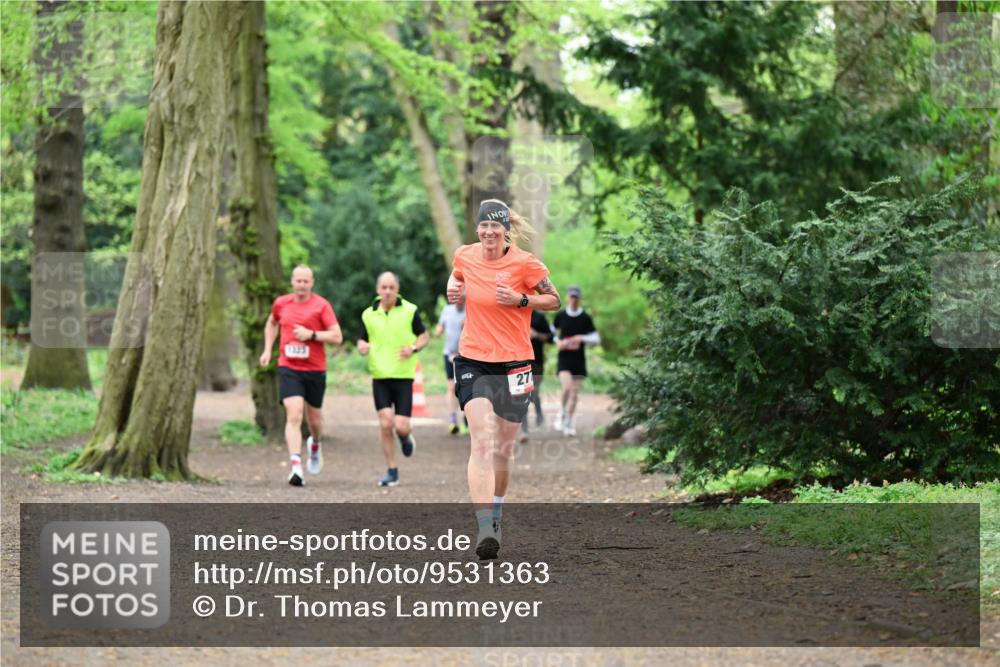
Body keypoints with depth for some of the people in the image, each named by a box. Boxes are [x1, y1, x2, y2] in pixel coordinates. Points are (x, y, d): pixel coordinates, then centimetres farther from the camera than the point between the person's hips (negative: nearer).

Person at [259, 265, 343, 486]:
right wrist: (268, 350, 18)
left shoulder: (321, 305, -5)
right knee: (293, 416, -16)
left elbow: (337, 337, -8)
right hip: (288, 369, 0)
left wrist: (311, 335, -19)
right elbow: (271, 323, 28)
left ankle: (315, 445, 48)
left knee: (314, 419, 13)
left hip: (315, 370, 0)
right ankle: (296, 467, -23)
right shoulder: (281, 303, 6)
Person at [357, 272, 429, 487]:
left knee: (401, 427, -8)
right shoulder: (368, 314, 5)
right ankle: (392, 472, 4)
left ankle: (406, 437, 31)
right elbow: (362, 340, 15)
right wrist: (362, 346, -10)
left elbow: (424, 336, 8)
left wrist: (414, 348, -13)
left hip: (403, 375, -2)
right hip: (380, 376, 2)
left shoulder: (409, 311, -1)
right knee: (385, 424, -7)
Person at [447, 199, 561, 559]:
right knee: (482, 441, -18)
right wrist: (454, 290, 2)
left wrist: (520, 300, -14)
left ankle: (495, 515, 34)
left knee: (503, 449, 10)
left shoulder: (525, 263, -7)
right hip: (473, 362, 0)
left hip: (514, 363, 0)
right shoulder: (464, 256, 1)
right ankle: (484, 529, -28)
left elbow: (554, 300, 2)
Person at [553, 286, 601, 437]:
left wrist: (582, 338, -14)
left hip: (579, 360, 1)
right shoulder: (560, 316, 4)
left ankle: (569, 424, 14)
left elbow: (596, 339, 3)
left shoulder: (585, 318, 2)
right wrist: (558, 342, -1)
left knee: (574, 393, 3)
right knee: (567, 388, -22)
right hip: (564, 358, -1)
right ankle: (562, 413, 2)